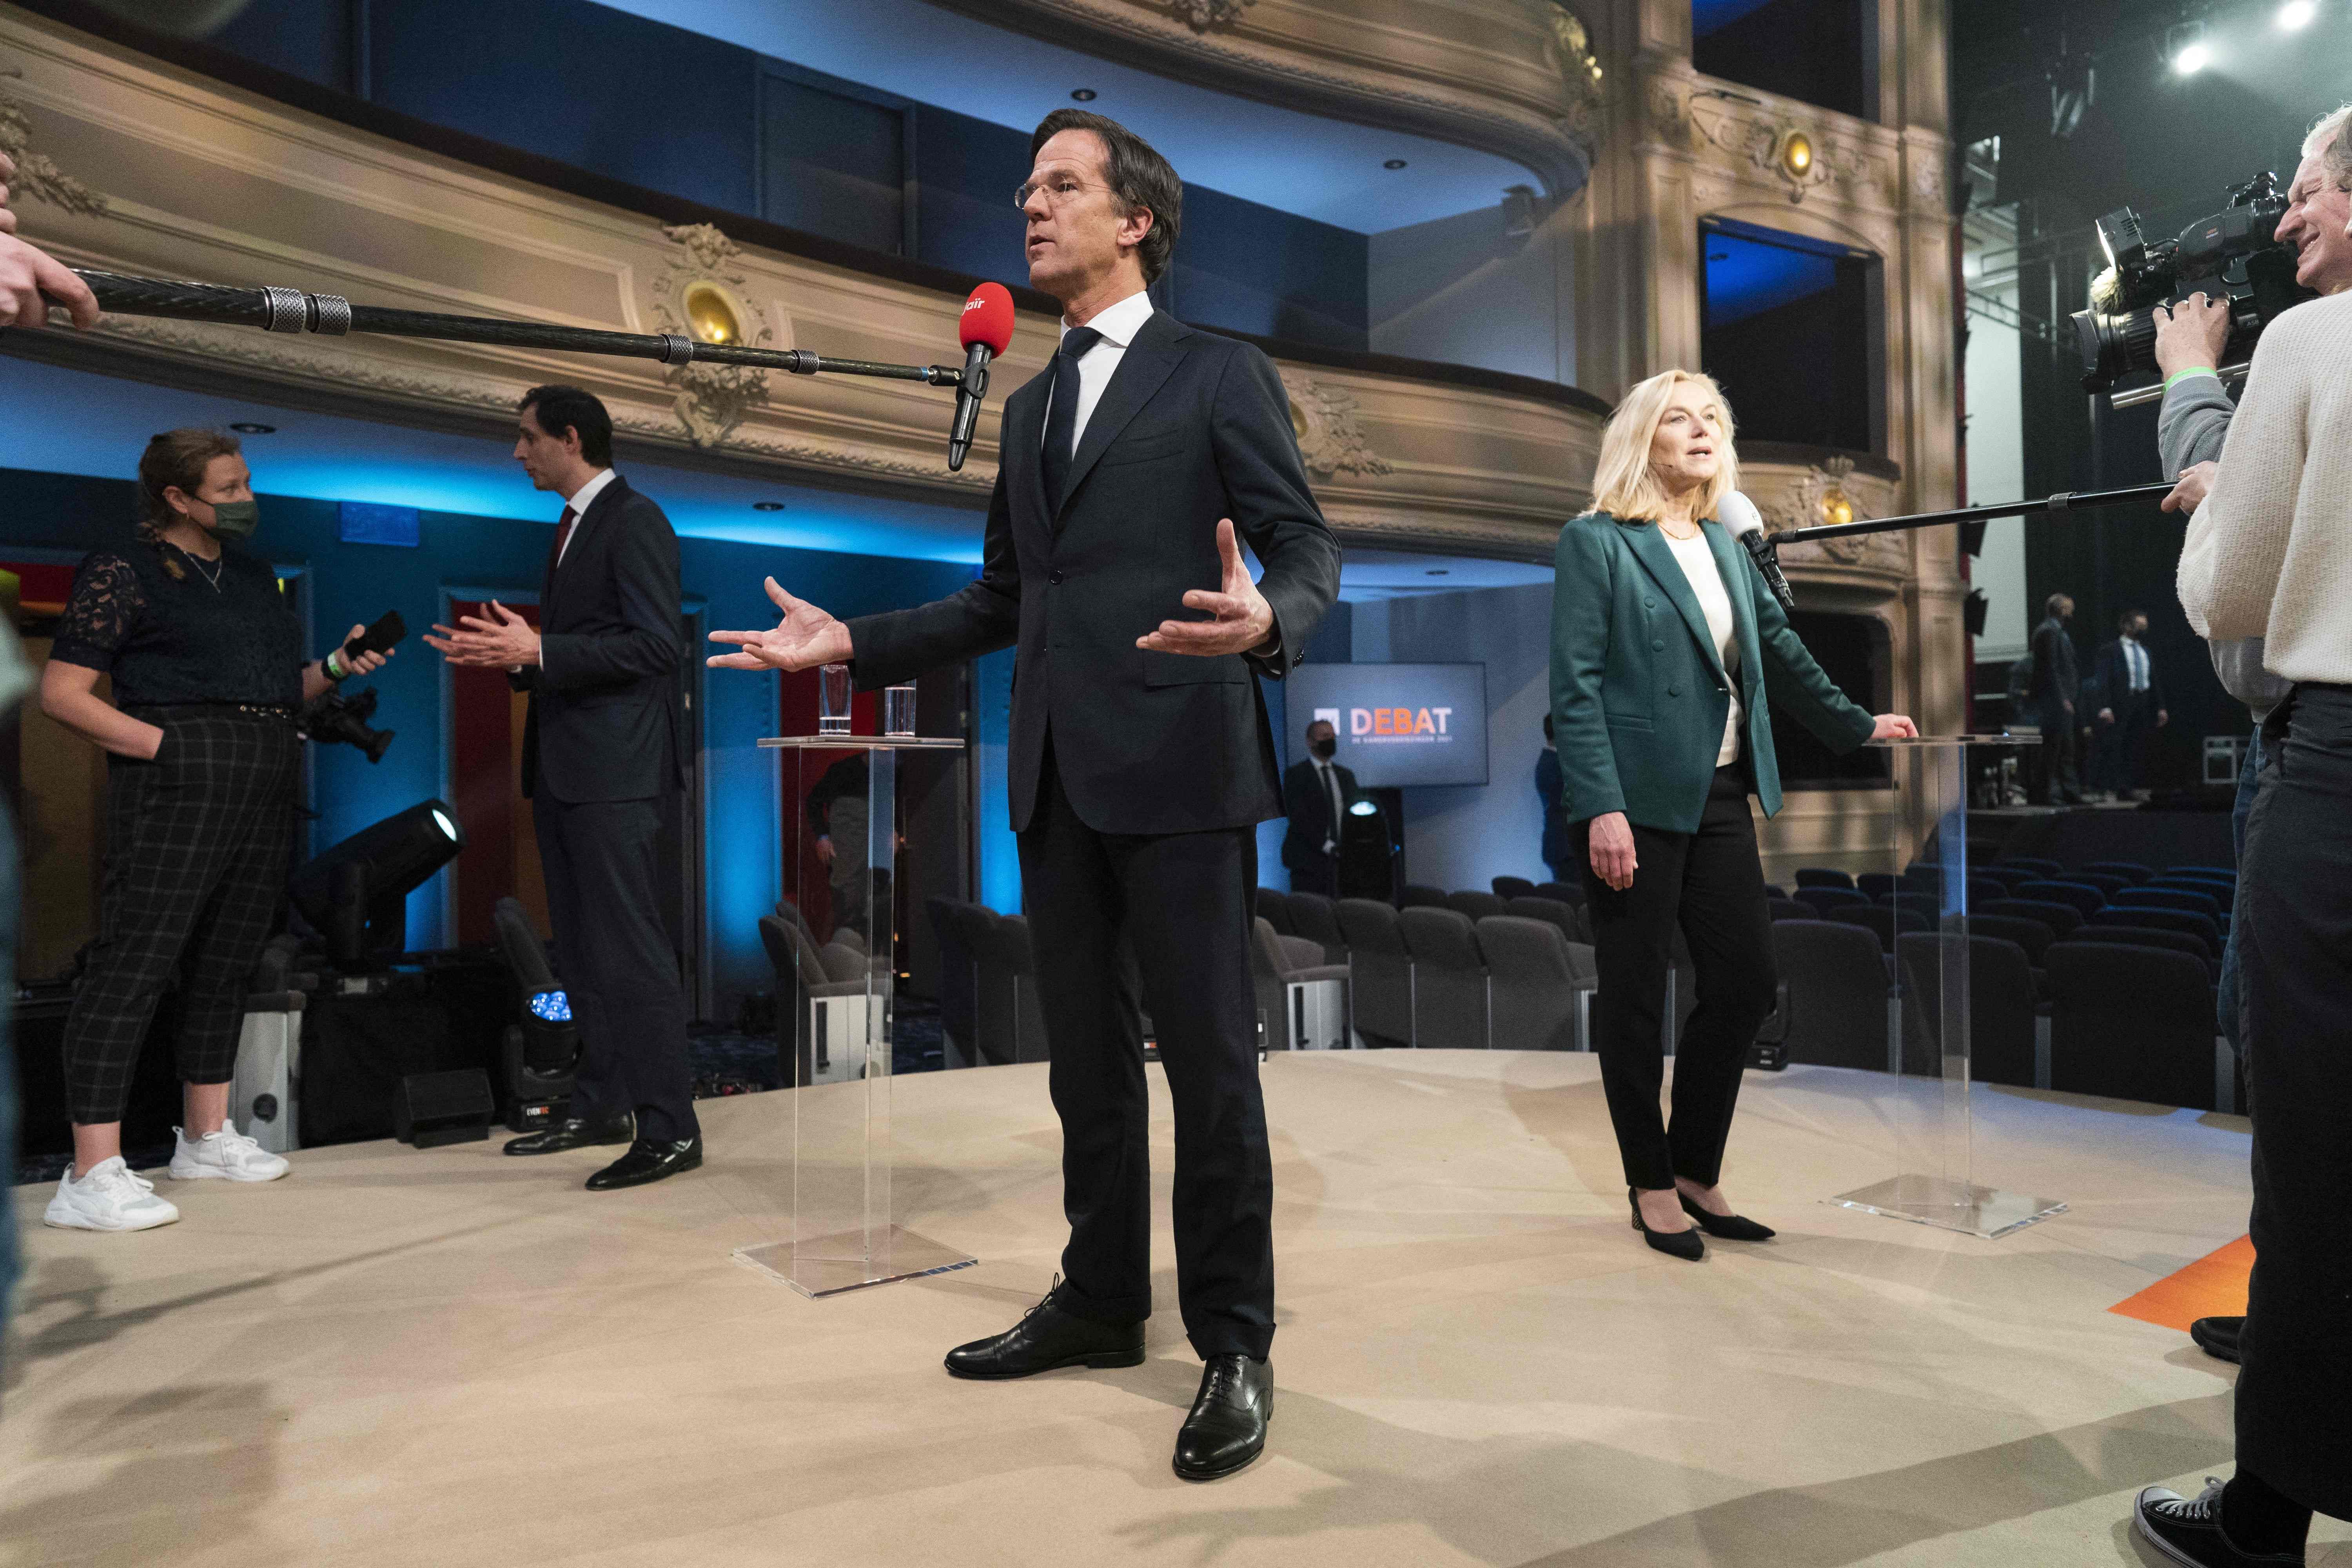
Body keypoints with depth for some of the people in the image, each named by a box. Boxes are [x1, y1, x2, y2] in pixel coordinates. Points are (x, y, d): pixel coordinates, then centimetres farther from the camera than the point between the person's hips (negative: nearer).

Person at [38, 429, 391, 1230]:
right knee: (135, 961, -10)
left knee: (228, 964, 13)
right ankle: (92, 1175, -10)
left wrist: (335, 667, 6)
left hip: (267, 789, 8)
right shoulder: (122, 572, -2)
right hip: (181, 780, -7)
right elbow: (62, 693, -7)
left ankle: (206, 1136, 25)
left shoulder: (253, 574, 19)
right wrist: (163, 745, -16)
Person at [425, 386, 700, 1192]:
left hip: (615, 773, -10)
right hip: (565, 769, 10)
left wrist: (537, 650, -20)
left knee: (631, 948, -9)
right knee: (581, 949, 14)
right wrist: (505, 653, 10)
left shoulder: (635, 521, -9)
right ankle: (601, 1105, 25)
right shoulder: (574, 526, 20)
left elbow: (657, 643, -19)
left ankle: (669, 1127, -4)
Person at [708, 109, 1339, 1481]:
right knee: (1088, 1056, 14)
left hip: (1180, 764, -7)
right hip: (1060, 776, 7)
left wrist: (1266, 621, -28)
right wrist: (852, 642, 14)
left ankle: (1236, 1343, 14)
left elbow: (1310, 547, -5)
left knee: (1209, 1057, -1)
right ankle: (1102, 1302, 30)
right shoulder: (1032, 405, 20)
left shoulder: (1220, 375, 2)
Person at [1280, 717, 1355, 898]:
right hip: (1309, 861, -5)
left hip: (1341, 859, 5)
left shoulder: (1346, 775, 17)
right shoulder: (1296, 774, -1)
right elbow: (1298, 815, -10)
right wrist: (1325, 844, -15)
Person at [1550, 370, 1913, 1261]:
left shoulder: (1724, 547, 16)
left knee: (1746, 984, 7)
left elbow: (1778, 648, 27)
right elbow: (1575, 687, -12)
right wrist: (1603, 809, -19)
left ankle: (1695, 1172, 25)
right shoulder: (1595, 542, -5)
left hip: (1720, 799, 7)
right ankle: (1652, 1188, 19)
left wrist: (1855, 727, 31)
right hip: (1638, 804, -7)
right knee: (1635, 997, 3)